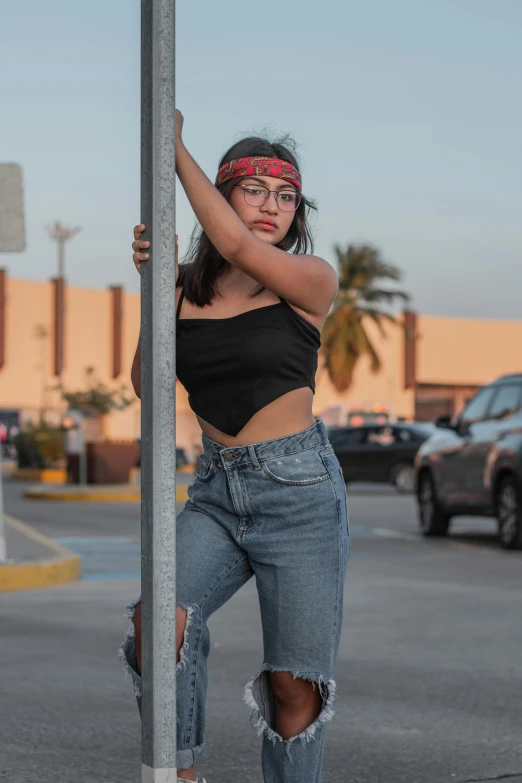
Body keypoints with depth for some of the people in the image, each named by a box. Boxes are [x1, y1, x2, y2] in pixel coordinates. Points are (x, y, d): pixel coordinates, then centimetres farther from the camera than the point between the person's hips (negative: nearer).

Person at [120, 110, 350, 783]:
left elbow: (237, 245, -18)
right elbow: (149, 385, 3)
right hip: (215, 492, 2)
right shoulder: (187, 285, 8)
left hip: (299, 489, -2)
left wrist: (174, 148, -11)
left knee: (295, 688, -3)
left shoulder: (311, 280, -1)